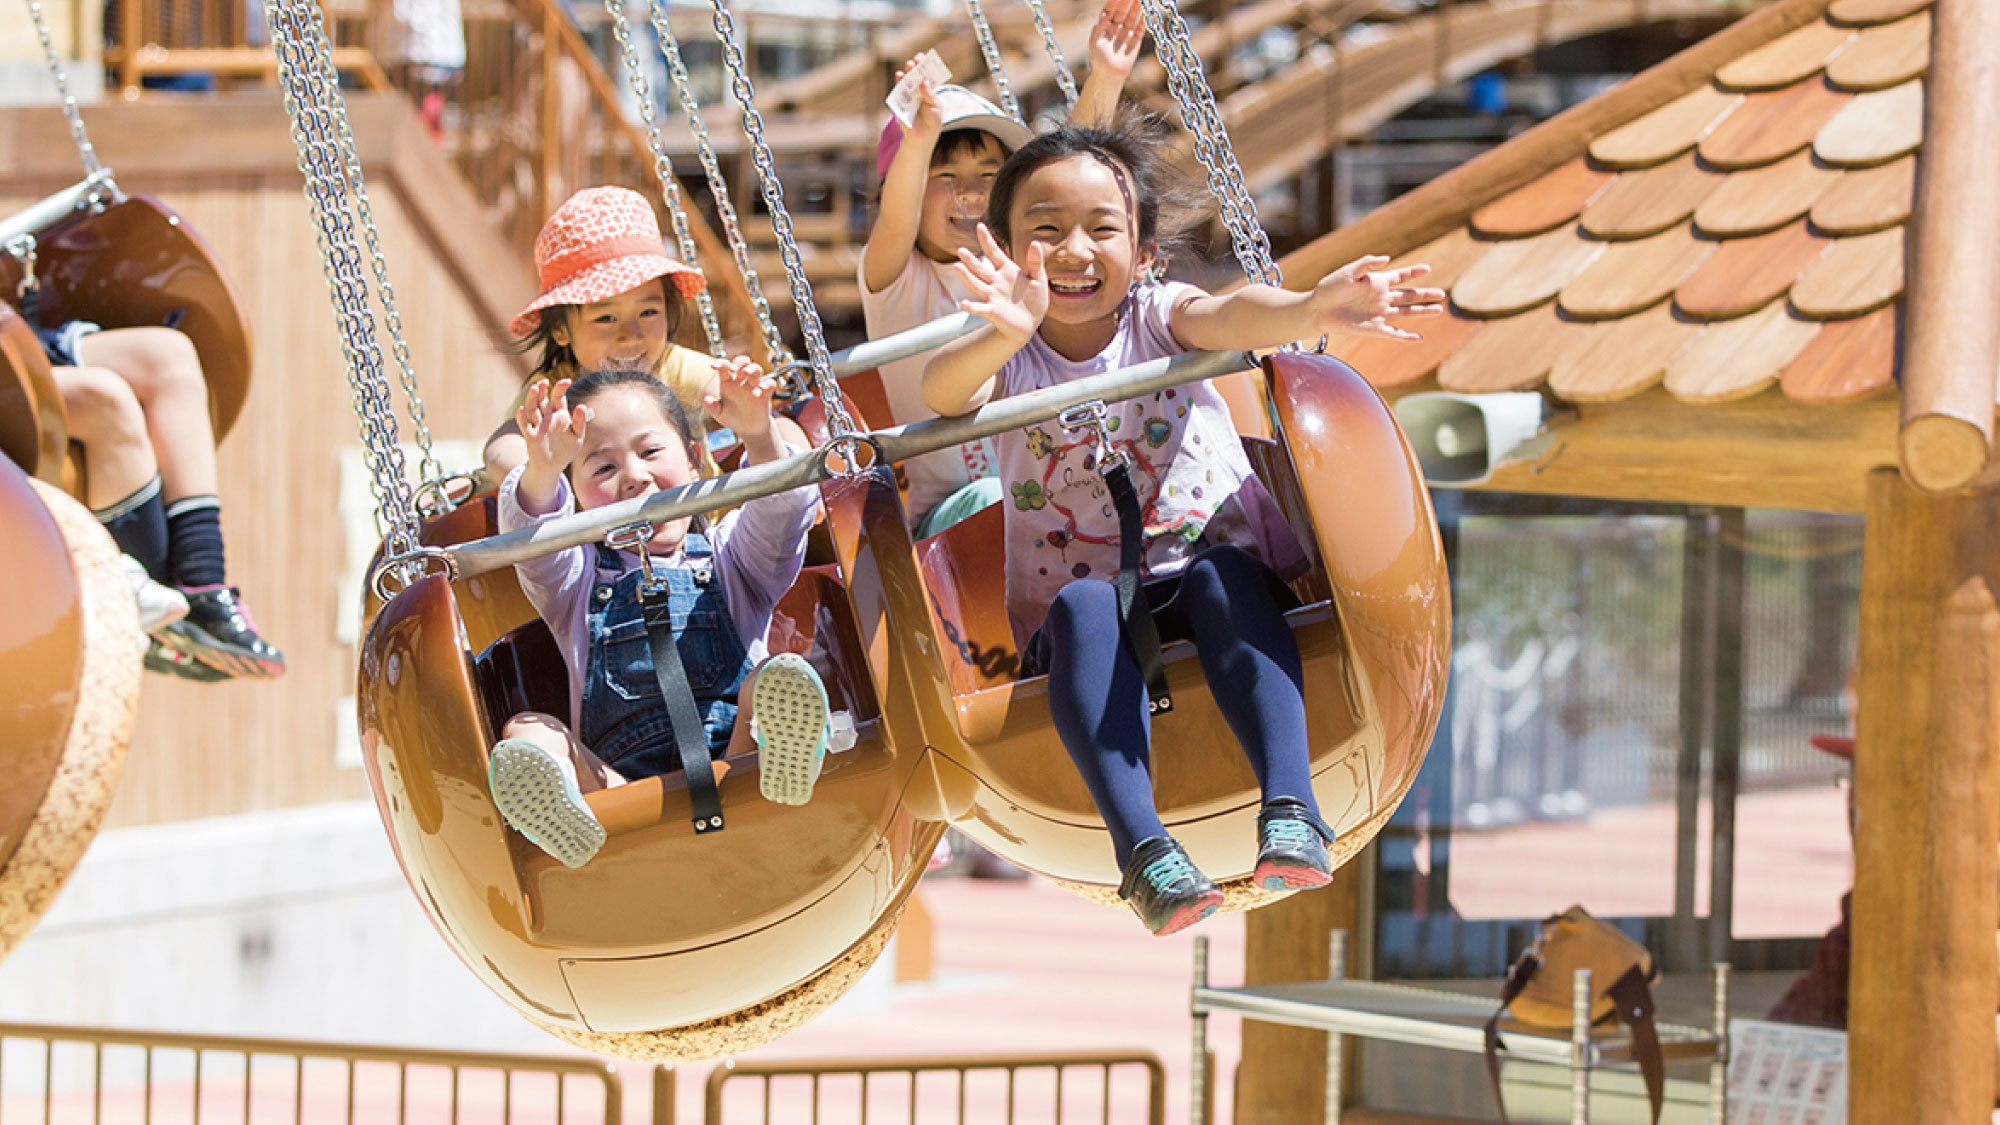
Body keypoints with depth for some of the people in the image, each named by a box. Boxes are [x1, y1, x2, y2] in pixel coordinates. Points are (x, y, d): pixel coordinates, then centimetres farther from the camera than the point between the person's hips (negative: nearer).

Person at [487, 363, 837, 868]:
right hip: (619, 780, 0)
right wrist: (544, 470, -19)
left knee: (775, 681, -27)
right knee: (525, 732, -24)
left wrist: (758, 437, -14)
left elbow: (782, 513, 7)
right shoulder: (576, 579, 25)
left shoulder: (727, 557, 27)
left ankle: (781, 767, -63)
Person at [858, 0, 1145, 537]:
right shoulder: (893, 278, -1)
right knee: (991, 499, -37)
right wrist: (919, 141, -45)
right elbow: (896, 225, -24)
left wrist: (1103, 82, -19)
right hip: (950, 511, -4)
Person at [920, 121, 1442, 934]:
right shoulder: (1010, 359, -1)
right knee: (1085, 609, -33)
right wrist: (1005, 334, -51)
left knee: (1223, 578, -33)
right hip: (1079, 587, 0)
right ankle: (1143, 849, -48)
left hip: (1206, 557, 0)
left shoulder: (1158, 319, 1)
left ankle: (1291, 811, -47)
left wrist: (1313, 309, -49)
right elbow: (942, 392, -26)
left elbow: (1232, 318, -24)